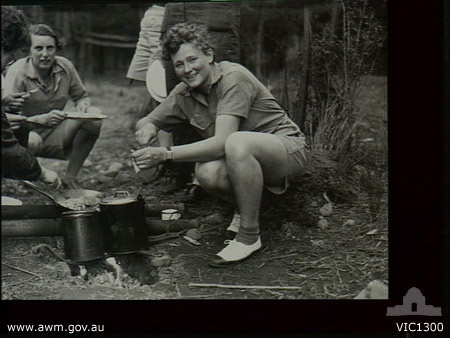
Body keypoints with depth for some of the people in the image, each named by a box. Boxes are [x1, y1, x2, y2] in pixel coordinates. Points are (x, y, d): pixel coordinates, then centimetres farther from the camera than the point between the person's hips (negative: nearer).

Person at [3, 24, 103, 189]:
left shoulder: (65, 66, -6)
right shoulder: (17, 72, -18)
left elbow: (82, 96, 10)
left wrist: (82, 105, -15)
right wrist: (42, 119, -36)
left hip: (55, 135, 5)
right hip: (26, 133, -5)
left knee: (94, 114, -18)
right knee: (32, 140, -41)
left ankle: (70, 177, -8)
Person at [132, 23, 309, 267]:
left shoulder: (233, 77, -21)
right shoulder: (184, 94, 0)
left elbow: (221, 142, -30)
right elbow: (146, 121, 13)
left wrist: (166, 155, -34)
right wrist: (147, 129, -12)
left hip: (289, 150, -5)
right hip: (246, 157, 6)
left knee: (237, 143, -37)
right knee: (207, 171, -28)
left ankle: (249, 236, -20)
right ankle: (245, 208, 6)